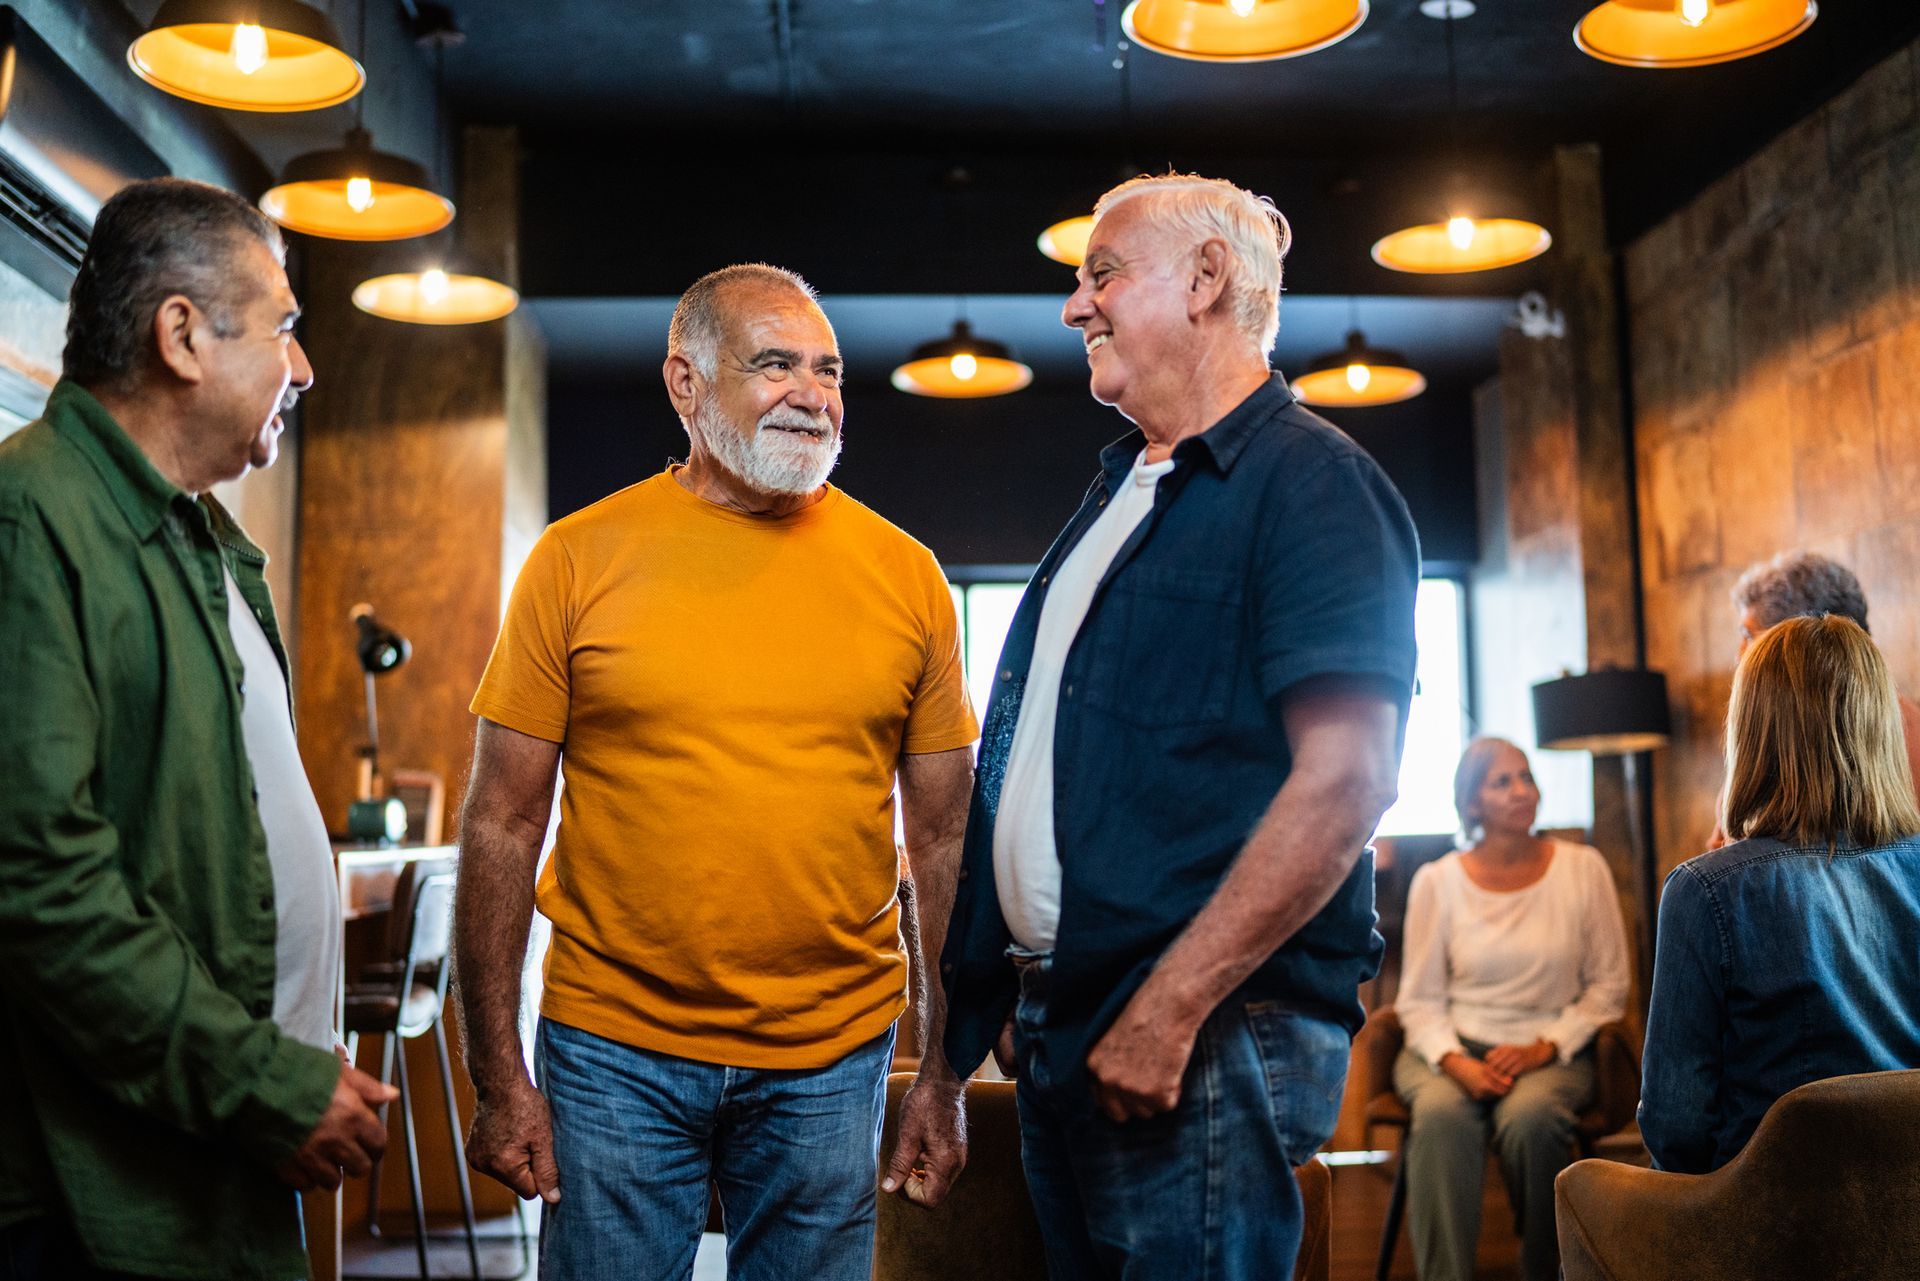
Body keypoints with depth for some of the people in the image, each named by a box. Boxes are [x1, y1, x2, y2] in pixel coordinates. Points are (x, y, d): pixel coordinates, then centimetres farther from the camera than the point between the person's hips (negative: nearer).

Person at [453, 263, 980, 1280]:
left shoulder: (904, 575, 2)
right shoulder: (579, 560, -2)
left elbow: (946, 841, 5)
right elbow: (502, 830, -1)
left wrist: (945, 1077, 4)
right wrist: (499, 1080, -4)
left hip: (831, 1063, 2)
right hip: (615, 1054, -1)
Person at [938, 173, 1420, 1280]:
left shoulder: (1310, 482, -10)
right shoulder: (1122, 493, 18)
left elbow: (1347, 777, -21)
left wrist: (1170, 1009, -23)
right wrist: (1007, 987, 17)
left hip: (1202, 1038, -9)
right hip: (1061, 1025, 9)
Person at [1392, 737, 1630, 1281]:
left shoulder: (1583, 868, 2)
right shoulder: (1436, 881, 1)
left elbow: (1609, 986, 4)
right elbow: (1419, 1001, 2)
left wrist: (1544, 1048, -10)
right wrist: (1456, 1062, -17)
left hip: (1552, 1049, 0)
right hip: (1452, 1048, 0)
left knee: (1530, 1116, -34)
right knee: (1441, 1115, -34)